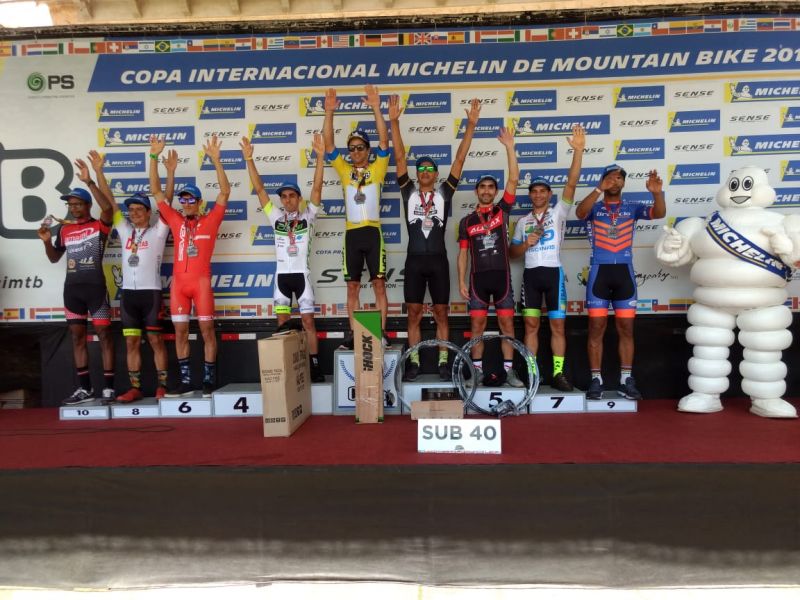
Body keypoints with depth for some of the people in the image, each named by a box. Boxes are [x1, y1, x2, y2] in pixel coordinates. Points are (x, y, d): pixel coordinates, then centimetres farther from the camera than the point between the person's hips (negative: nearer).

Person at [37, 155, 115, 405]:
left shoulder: (99, 225, -1)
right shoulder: (65, 230, 14)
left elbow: (108, 207, -23)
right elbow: (54, 258, 21)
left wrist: (89, 182, -24)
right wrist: (47, 241, 3)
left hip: (95, 286, -6)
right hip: (72, 287, 6)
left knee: (104, 334, -3)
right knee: (77, 336, 7)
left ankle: (108, 388, 1)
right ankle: (85, 389, 15)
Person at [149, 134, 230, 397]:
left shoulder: (210, 220, 3)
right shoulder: (176, 221, 11)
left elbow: (225, 191, -6)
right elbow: (156, 191, 12)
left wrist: (215, 159, -12)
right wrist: (154, 157, 6)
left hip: (201, 281, -4)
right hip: (178, 282, 4)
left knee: (207, 329, 0)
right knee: (180, 332, 6)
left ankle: (209, 381, 8)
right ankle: (186, 381, 15)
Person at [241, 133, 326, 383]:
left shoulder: (307, 216, 3)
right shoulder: (276, 217, 8)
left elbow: (317, 188, -7)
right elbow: (259, 189, 4)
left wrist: (320, 157, -15)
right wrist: (249, 159, -2)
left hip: (301, 274, -2)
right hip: (282, 276, 3)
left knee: (308, 321, 0)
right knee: (283, 323, 5)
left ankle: (315, 366, 5)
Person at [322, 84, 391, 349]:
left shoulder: (377, 168, 5)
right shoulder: (344, 170, 10)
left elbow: (384, 140, -6)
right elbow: (328, 144, 2)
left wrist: (376, 108, -16)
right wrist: (329, 112, -9)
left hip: (373, 232, -2)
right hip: (351, 233, 3)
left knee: (379, 283, 1)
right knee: (352, 286, 6)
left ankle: (381, 332, 6)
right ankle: (353, 333, 14)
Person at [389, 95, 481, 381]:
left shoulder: (444, 192, 5)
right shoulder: (409, 192, 6)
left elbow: (460, 159, 2)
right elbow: (399, 157, 1)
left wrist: (470, 125, -2)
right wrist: (394, 121, -5)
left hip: (438, 260, 0)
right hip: (414, 260, 1)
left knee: (441, 313, 6)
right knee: (414, 314, 5)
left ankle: (443, 362, 13)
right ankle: (414, 362, 13)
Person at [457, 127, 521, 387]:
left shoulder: (502, 210, 5)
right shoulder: (467, 221, 7)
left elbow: (514, 180, -4)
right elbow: (463, 253, 7)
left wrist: (509, 147, -9)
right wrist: (461, 281, -1)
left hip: (501, 274, 0)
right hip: (478, 277, 0)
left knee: (507, 322, 1)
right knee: (477, 325, 2)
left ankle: (508, 370, 9)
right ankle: (477, 370, 11)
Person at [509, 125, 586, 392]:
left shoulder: (558, 212, 5)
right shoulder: (523, 221, 13)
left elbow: (571, 183, -9)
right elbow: (513, 253, 15)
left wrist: (578, 151, -18)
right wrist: (526, 243, -7)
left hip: (553, 272, -2)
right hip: (530, 274, 2)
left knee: (557, 325, 1)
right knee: (531, 325, 3)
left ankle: (558, 374, 8)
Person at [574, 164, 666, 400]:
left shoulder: (633, 208, 10)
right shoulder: (594, 208, 6)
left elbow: (659, 213, -6)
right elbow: (580, 212, -17)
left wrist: (657, 193, -26)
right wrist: (599, 189, -30)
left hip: (624, 272, 2)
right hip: (599, 272, -2)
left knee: (626, 328, 5)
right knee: (596, 327, 0)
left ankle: (626, 380, 12)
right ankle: (596, 380, 6)